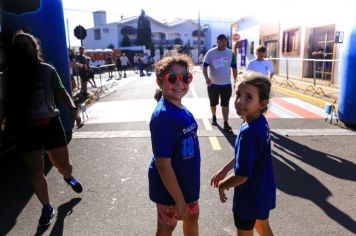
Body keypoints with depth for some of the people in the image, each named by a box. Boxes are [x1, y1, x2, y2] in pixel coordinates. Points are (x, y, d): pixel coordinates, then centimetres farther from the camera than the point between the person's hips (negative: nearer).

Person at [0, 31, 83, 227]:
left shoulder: (47, 70, -2)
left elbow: (61, 93, -2)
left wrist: (72, 107, -20)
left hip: (50, 124, -1)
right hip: (25, 129, 1)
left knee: (62, 164, 7)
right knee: (35, 172, 3)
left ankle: (68, 177, 46)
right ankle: (47, 207, 25)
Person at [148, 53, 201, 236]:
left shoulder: (183, 110, -3)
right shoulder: (163, 115, -28)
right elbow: (162, 163, -27)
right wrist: (179, 200, -21)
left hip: (187, 181, 8)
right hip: (170, 186, -7)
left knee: (192, 216, 28)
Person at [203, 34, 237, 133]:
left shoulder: (230, 53, 1)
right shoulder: (210, 53, -6)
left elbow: (234, 68, 8)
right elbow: (205, 66, -7)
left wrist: (236, 81, 4)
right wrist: (206, 78, -24)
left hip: (226, 84, 0)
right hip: (213, 84, 0)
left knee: (225, 105, 0)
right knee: (213, 103, 15)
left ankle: (226, 124, 2)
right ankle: (214, 117, 40)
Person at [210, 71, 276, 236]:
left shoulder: (248, 132, -33)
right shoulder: (261, 122, -6)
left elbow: (242, 175, -28)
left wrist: (222, 185, -10)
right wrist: (224, 170, 15)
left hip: (250, 196, -8)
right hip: (263, 190, 8)